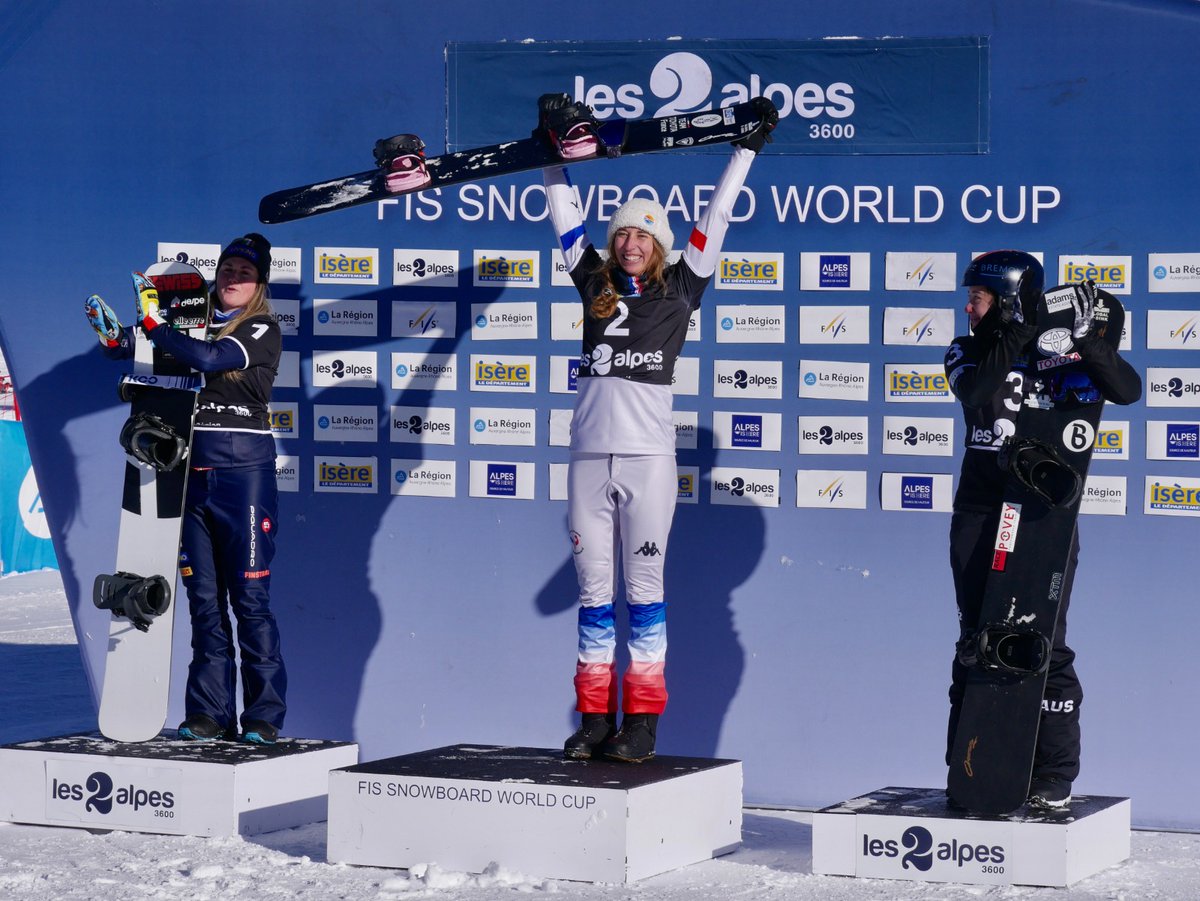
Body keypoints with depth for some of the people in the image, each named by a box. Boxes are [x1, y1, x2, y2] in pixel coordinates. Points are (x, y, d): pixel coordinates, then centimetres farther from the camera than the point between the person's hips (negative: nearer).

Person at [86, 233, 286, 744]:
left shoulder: (263, 331, -1)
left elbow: (207, 359, -17)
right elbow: (130, 349, 9)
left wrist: (151, 323, -15)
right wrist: (112, 335, -13)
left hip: (244, 473, -5)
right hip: (193, 473, 5)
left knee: (250, 597, -6)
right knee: (204, 598, 6)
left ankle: (264, 716, -2)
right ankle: (211, 712, 10)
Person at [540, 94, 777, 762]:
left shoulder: (678, 291, 6)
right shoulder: (596, 286, 12)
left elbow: (716, 220, 8)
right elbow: (566, 217, 19)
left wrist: (748, 148, 9)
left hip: (648, 457, -3)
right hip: (589, 456, 3)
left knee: (644, 588, -3)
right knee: (593, 589, 5)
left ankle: (642, 723, -2)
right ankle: (595, 718, 10)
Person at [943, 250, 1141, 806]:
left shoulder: (1060, 351, -1)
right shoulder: (967, 353, 7)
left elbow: (1128, 390, -12)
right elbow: (977, 396, -15)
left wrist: (1085, 336, -22)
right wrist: (1016, 335, -22)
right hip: (978, 515, 3)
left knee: (1044, 644, -4)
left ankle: (1054, 776, 2)